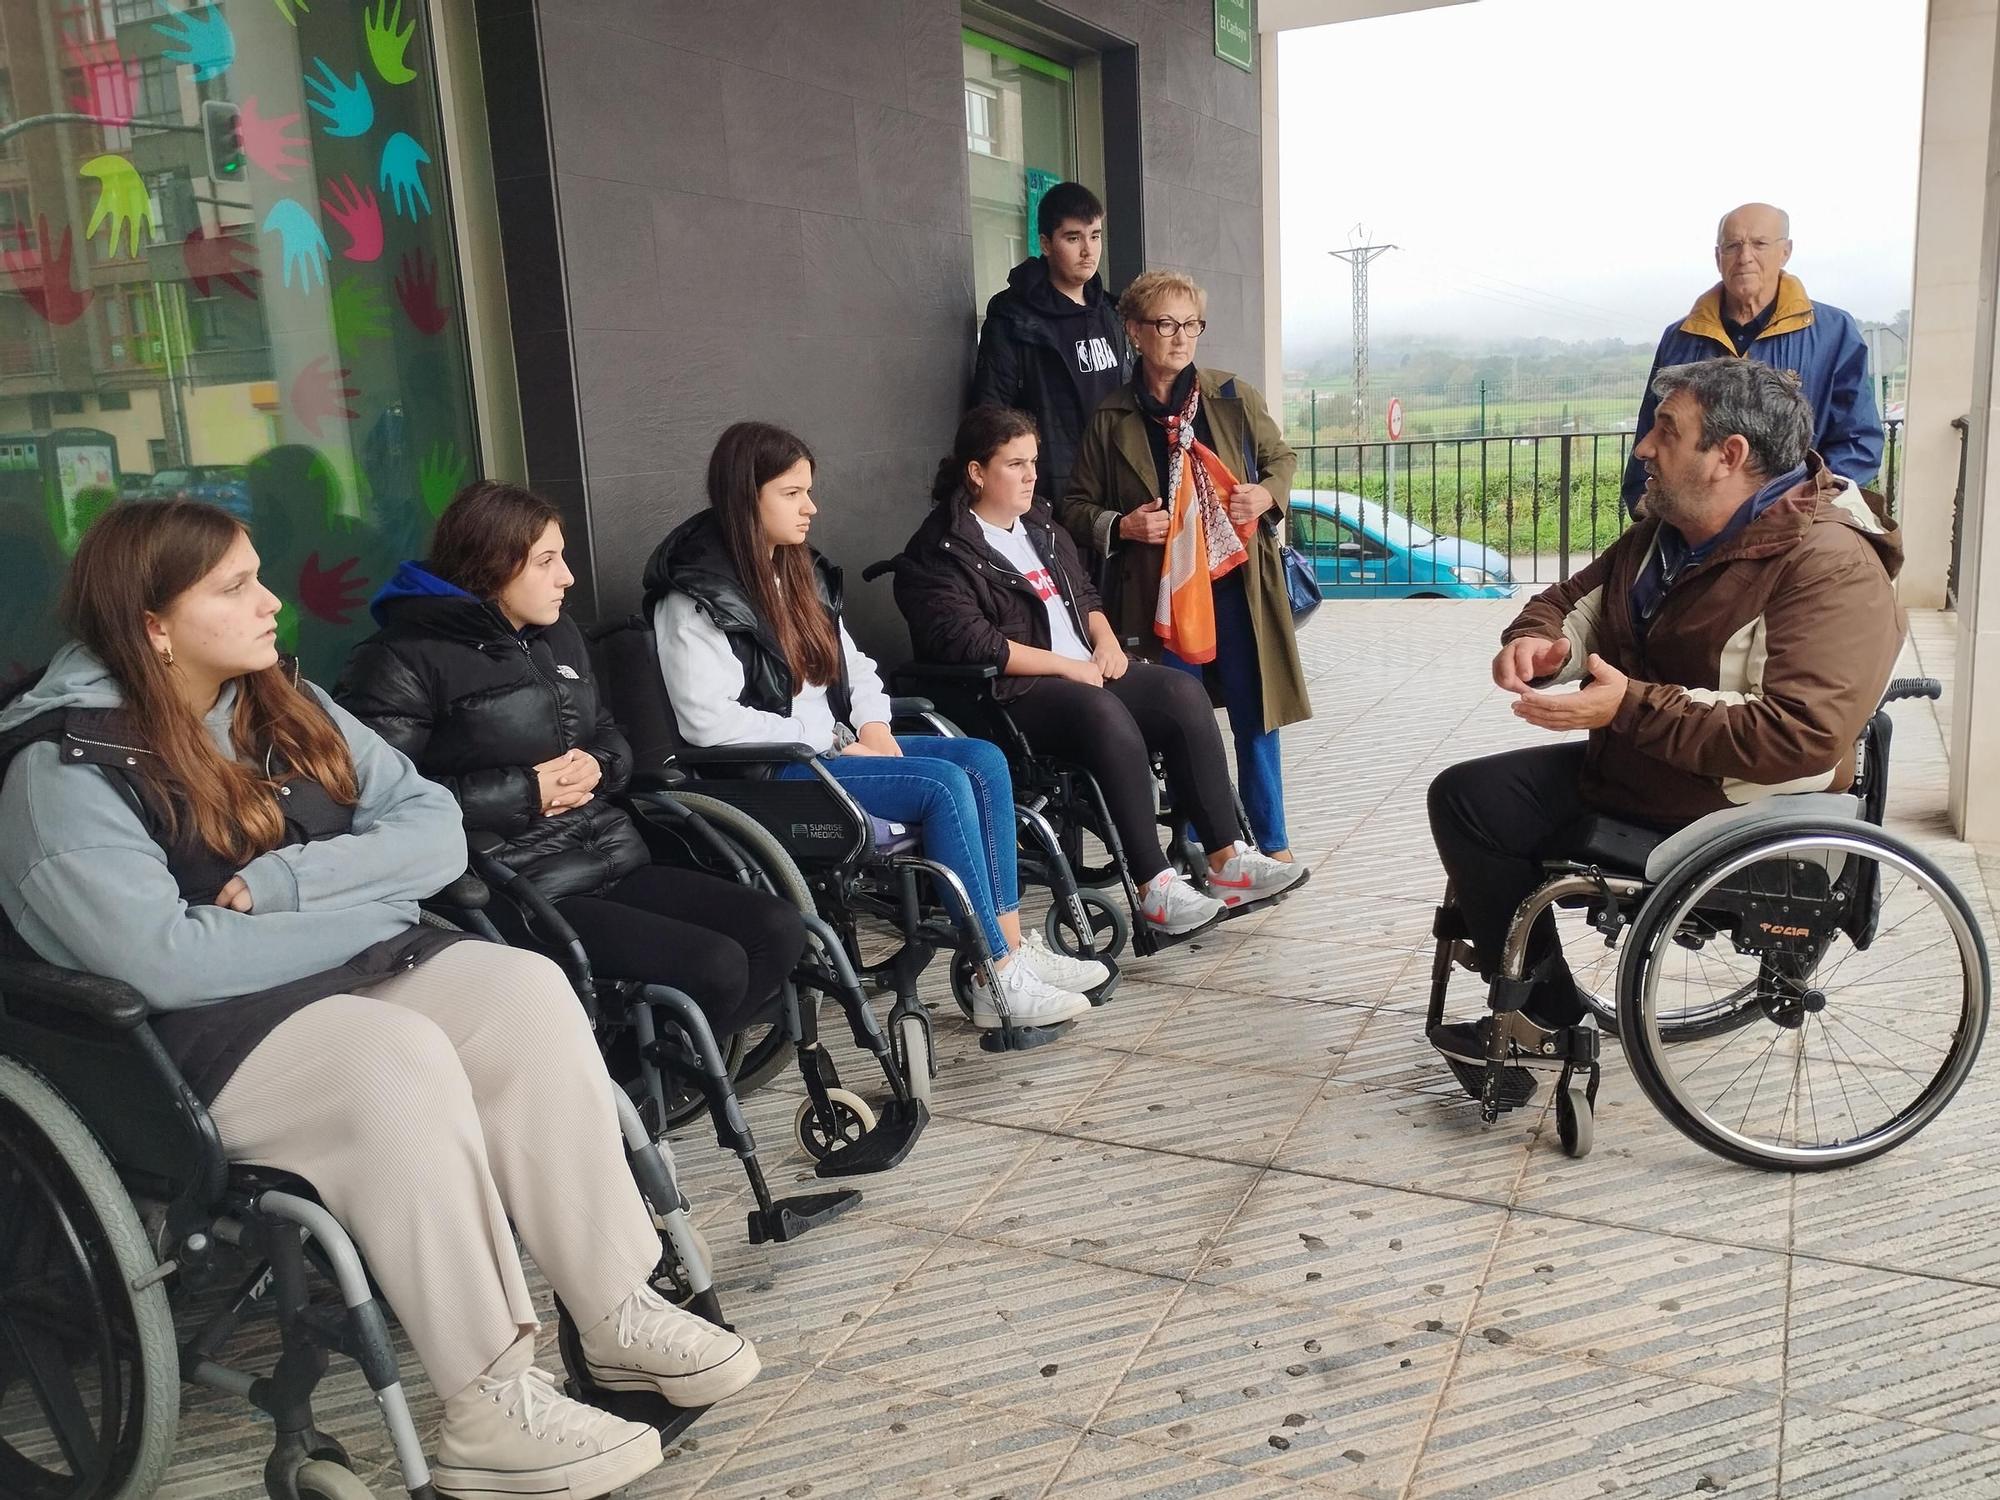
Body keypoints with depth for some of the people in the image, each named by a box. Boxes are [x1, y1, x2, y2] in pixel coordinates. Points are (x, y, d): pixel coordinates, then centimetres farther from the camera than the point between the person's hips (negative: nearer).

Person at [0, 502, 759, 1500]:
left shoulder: (291, 705, 9)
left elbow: (436, 830, 1)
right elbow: (167, 960, -22)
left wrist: (281, 882, -15)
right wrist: (371, 906, -13)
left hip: (356, 970, 6)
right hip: (205, 1040, -6)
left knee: (525, 990, -21)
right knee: (401, 1060, -33)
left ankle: (619, 1314, -16)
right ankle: (489, 1408, -25)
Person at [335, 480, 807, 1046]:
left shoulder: (559, 636, 18)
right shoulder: (402, 662, -7)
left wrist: (597, 765, 1)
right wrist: (524, 794, -15)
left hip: (616, 864, 9)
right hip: (519, 889, -8)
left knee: (780, 930, -7)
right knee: (713, 967, -22)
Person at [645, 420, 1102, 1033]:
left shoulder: (799, 571, 14)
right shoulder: (696, 596, -11)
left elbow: (851, 662, 20)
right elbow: (710, 722, -21)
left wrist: (873, 728, -2)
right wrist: (828, 746, -17)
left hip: (836, 744, 8)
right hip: (768, 773, -8)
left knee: (984, 760, -11)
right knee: (943, 784, -24)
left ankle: (1013, 946, -11)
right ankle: (997, 979, -19)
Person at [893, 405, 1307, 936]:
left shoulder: (1040, 524, 21)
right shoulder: (939, 552, -6)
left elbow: (1084, 593, 28)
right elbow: (968, 641, -18)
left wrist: (1106, 641, 6)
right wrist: (1066, 666, -17)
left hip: (1084, 670, 8)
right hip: (1013, 693, -8)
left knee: (1184, 693, -15)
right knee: (1105, 714, -36)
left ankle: (1227, 859, -15)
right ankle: (1153, 889, -35)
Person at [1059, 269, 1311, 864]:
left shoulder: (1234, 397, 4)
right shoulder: (1111, 419, 1)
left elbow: (1282, 458, 17)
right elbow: (1075, 507, 7)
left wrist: (1267, 494, -4)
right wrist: (1122, 525, -12)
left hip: (1237, 582, 1)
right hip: (1161, 591, -1)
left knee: (1255, 717, 6)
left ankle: (1272, 842, 21)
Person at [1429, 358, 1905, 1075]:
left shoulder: (1831, 567, -23)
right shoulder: (1668, 530, 5)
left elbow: (1798, 736, -33)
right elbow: (1577, 600, 18)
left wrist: (1631, 706, -32)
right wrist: (1540, 639, -8)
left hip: (1729, 816, -9)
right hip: (1629, 768, 9)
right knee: (1464, 797, 7)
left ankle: (1546, 1014, 5)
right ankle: (1532, 1007, 15)